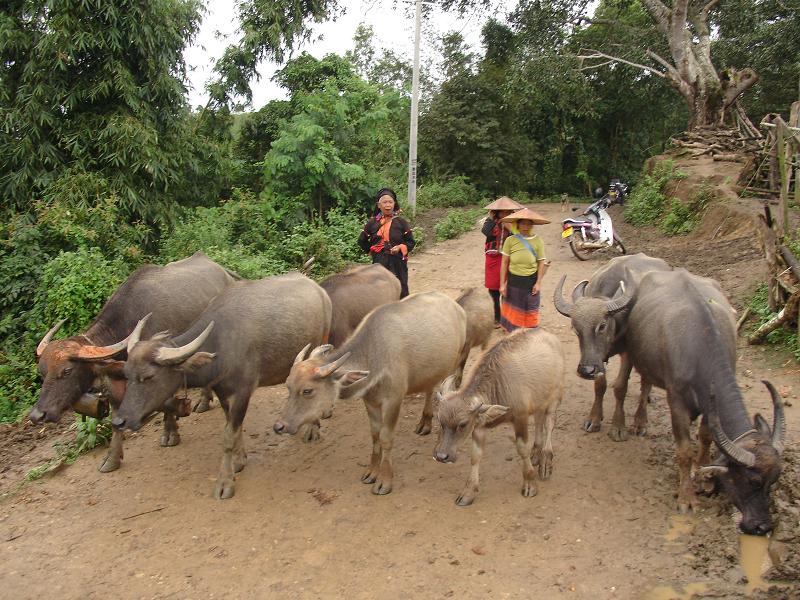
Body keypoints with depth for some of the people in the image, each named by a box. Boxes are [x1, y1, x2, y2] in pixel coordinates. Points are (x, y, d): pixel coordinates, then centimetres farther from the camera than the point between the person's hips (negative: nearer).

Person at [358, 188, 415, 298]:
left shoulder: (401, 222, -1)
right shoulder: (373, 223, 4)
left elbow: (410, 243, 2)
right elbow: (362, 241, 17)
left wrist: (400, 248, -14)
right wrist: (371, 251, 8)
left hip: (397, 263, -1)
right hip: (379, 263, 1)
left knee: (400, 292, -2)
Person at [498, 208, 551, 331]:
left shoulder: (538, 241, -6)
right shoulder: (510, 240, -8)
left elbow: (542, 262, 0)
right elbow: (504, 263, -4)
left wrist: (538, 283, -5)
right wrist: (502, 284, -4)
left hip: (531, 281, 0)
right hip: (513, 280, 0)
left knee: (530, 310, 10)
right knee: (513, 308, 11)